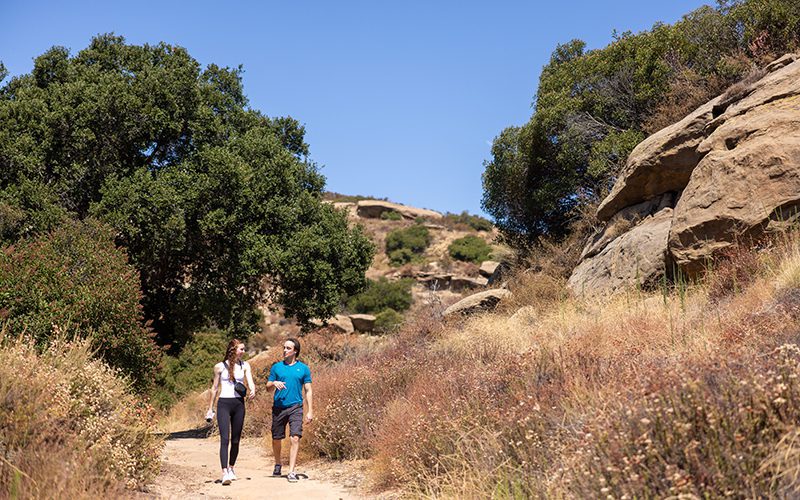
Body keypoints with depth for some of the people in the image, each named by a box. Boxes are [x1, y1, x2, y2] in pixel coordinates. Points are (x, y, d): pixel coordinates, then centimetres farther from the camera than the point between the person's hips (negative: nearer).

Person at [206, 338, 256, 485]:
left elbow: (250, 382, -2)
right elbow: (215, 388, 8)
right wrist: (210, 408, 9)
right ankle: (224, 473, -17)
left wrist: (252, 391, -26)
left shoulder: (244, 365, 8)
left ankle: (231, 468, 27)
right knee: (225, 439, -13)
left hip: (239, 404, 3)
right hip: (224, 404, -3)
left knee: (236, 440, 10)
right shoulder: (220, 367, 2)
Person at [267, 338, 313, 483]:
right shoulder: (276, 367, 8)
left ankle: (291, 472, -10)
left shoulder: (303, 368, 4)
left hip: (295, 407, -2)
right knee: (276, 439, 11)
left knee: (295, 438, -13)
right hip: (278, 407, 2)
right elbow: (268, 386, 11)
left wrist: (310, 411, -2)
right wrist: (274, 383, -13)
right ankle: (278, 465, 36)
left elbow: (308, 391, 5)